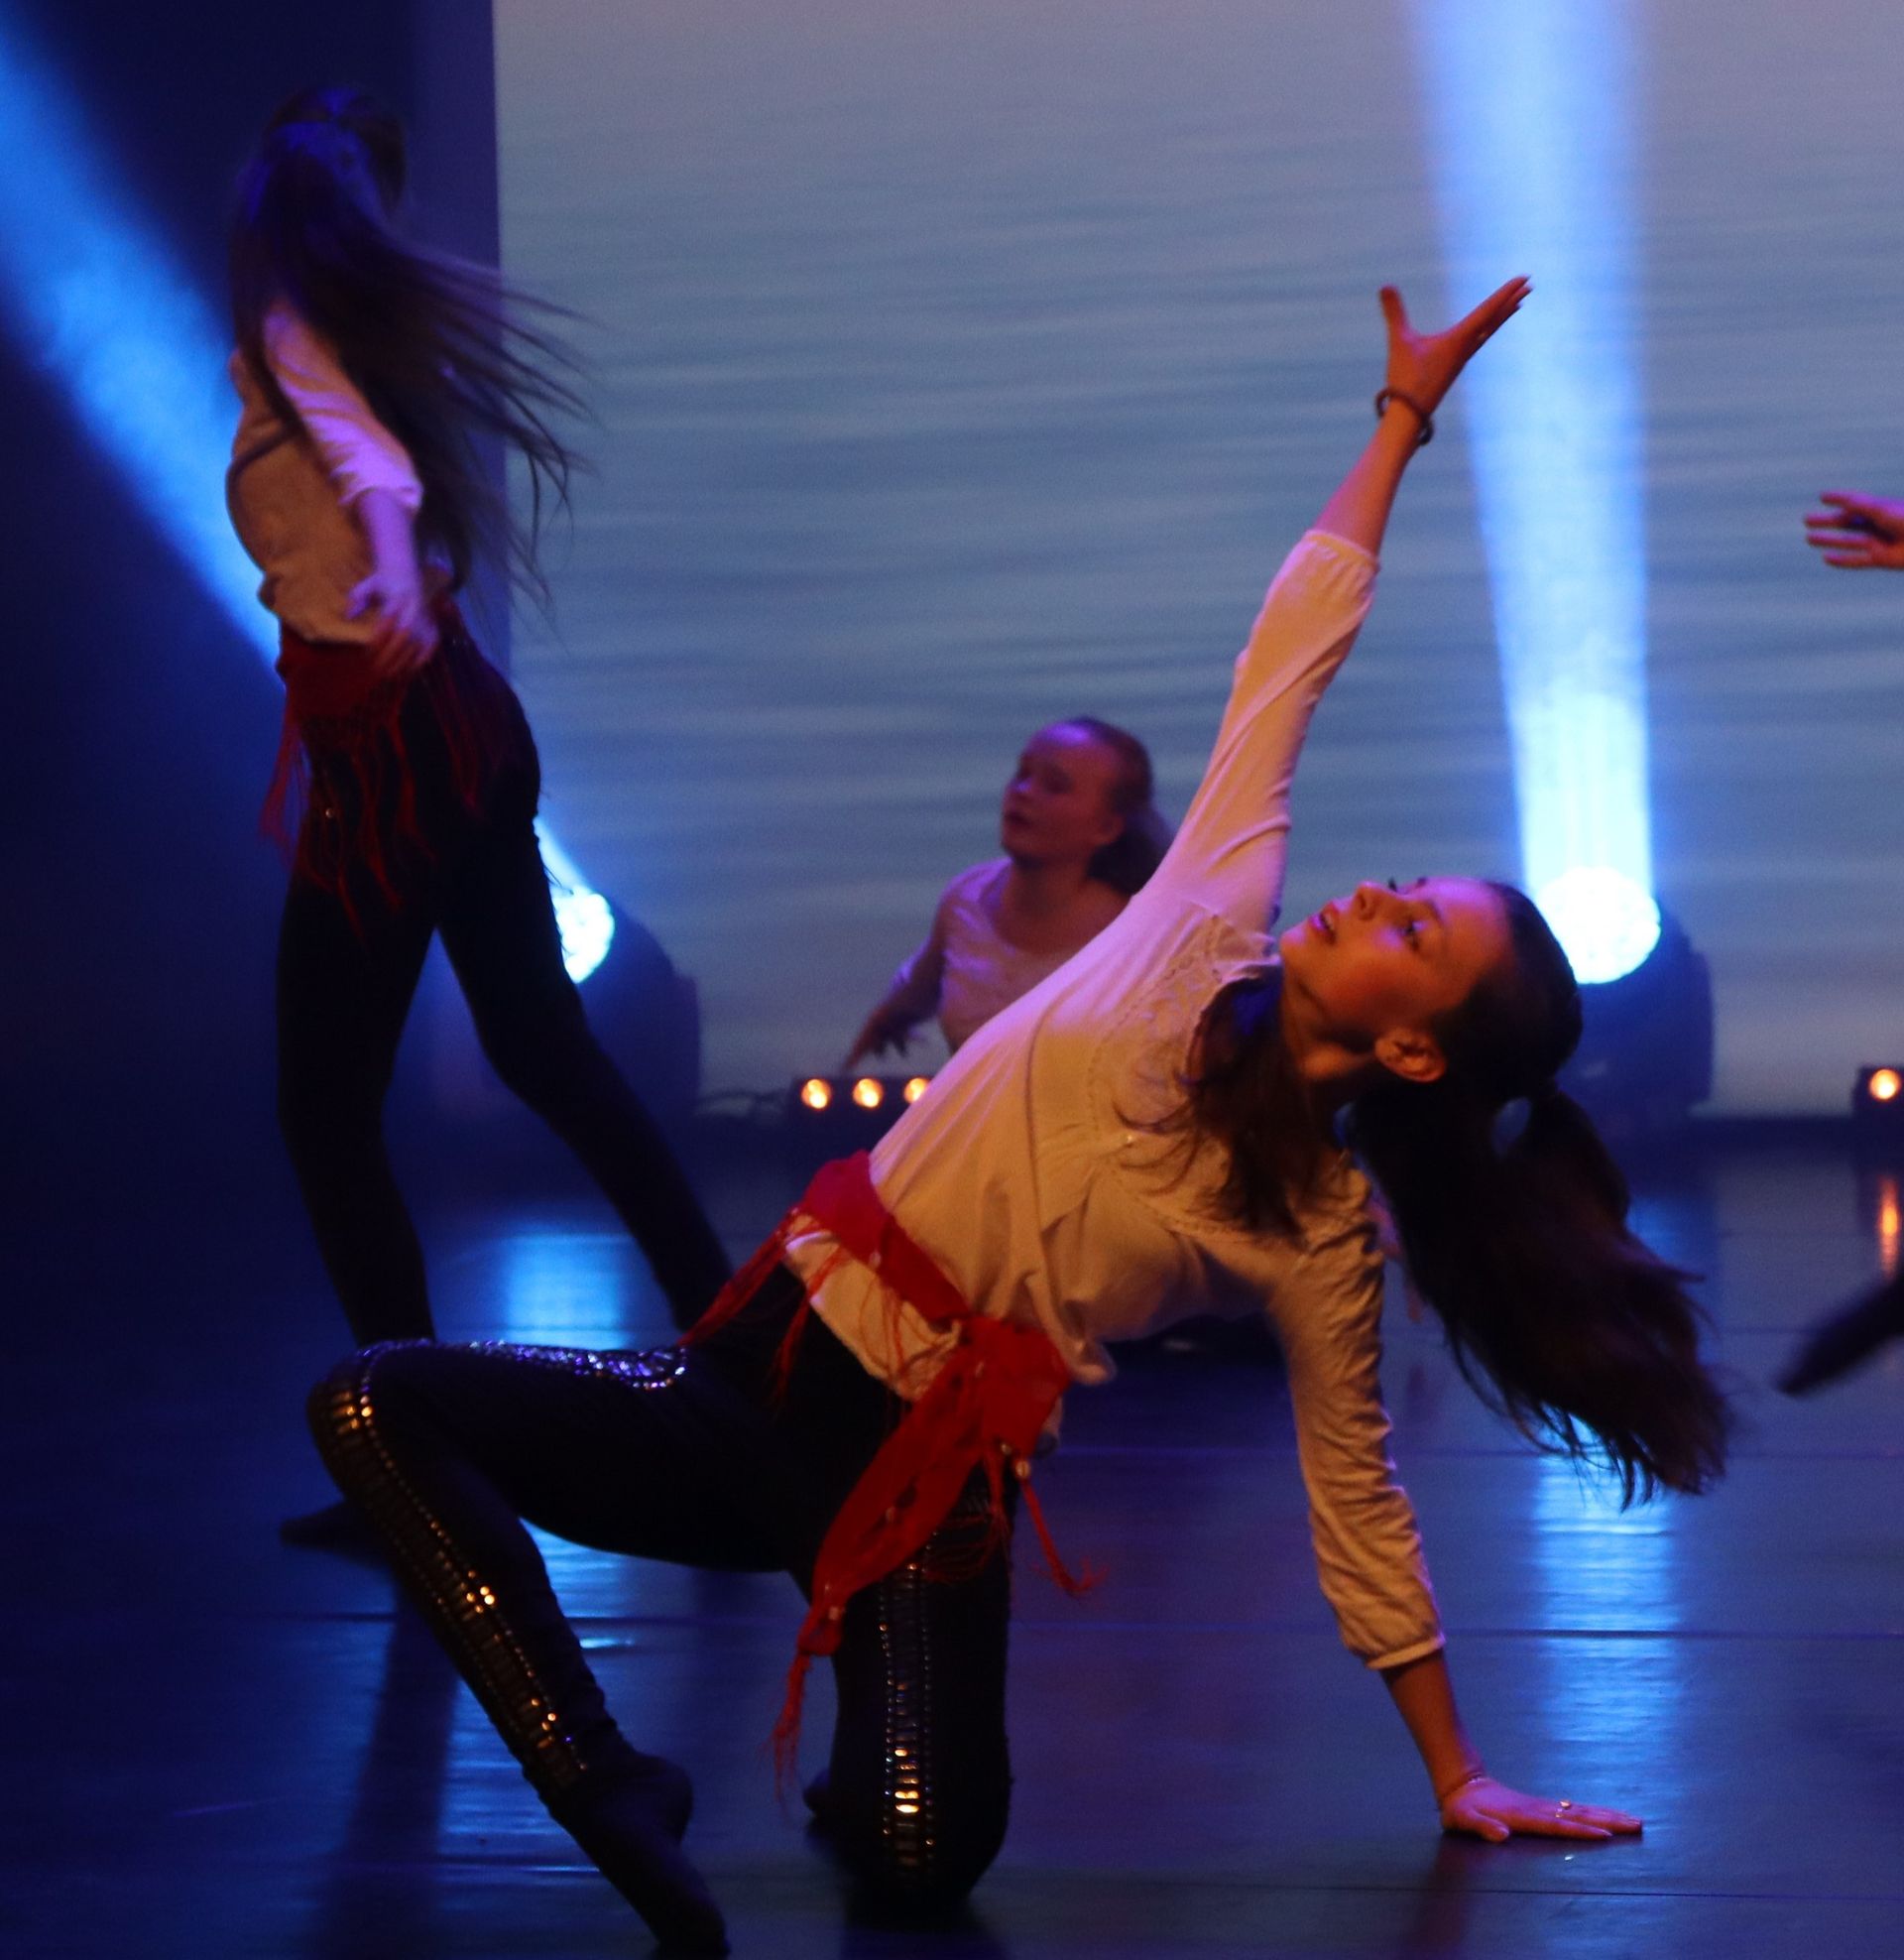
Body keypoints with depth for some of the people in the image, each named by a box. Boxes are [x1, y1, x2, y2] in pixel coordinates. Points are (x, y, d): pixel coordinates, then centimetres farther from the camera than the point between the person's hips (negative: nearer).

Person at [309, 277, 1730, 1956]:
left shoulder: (1316, 1237, -5)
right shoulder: (1212, 933, 0)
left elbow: (1360, 1512, 4)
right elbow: (1296, 645, 3)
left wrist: (1459, 1775, 5)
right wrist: (1403, 416, 5)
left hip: (921, 1474, -3)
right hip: (766, 1369, 3)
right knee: (373, 1406, -17)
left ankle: (874, 1777, 9)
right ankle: (606, 1787, -16)